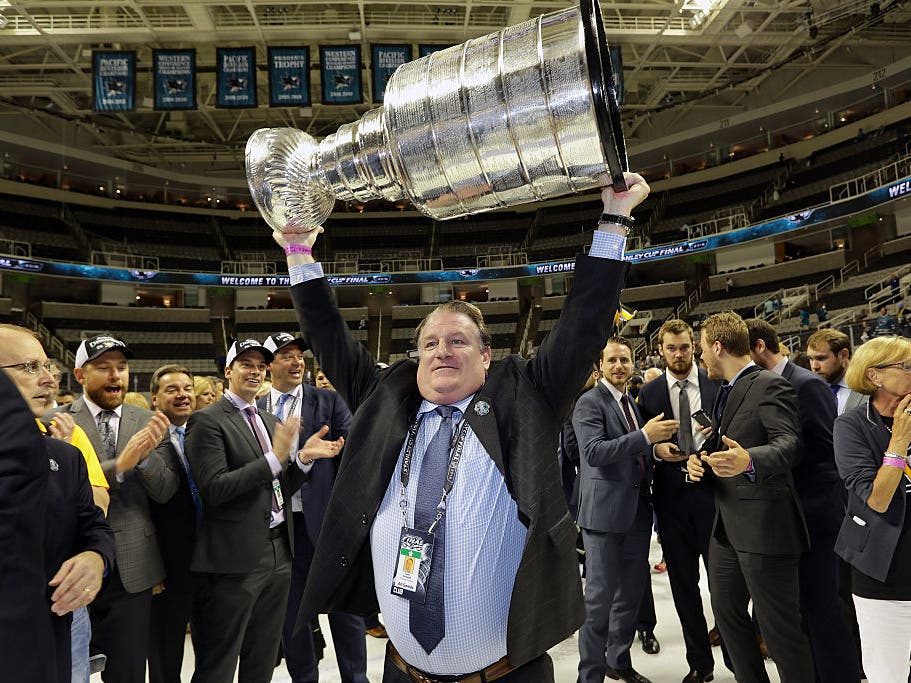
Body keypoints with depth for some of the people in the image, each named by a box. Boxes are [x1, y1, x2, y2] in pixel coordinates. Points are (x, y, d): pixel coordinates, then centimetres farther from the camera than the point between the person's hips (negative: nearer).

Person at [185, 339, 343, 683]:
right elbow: (214, 489, -18)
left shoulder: (271, 421, 14)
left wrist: (303, 457, -4)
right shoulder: (207, 420, -9)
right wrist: (274, 458, -24)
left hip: (279, 552, 7)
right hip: (235, 557, -7)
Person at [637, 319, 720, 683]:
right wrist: (655, 448, -12)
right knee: (683, 584, 11)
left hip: (711, 489, -2)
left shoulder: (716, 384, 2)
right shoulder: (649, 393, 5)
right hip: (671, 494, 2)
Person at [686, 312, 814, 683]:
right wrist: (700, 459, 2)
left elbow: (789, 444, -25)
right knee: (726, 613, 18)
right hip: (726, 526, 10)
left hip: (763, 525, -9)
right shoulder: (726, 391, 15)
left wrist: (748, 460, -44)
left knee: (780, 625, 1)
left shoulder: (770, 386, -13)